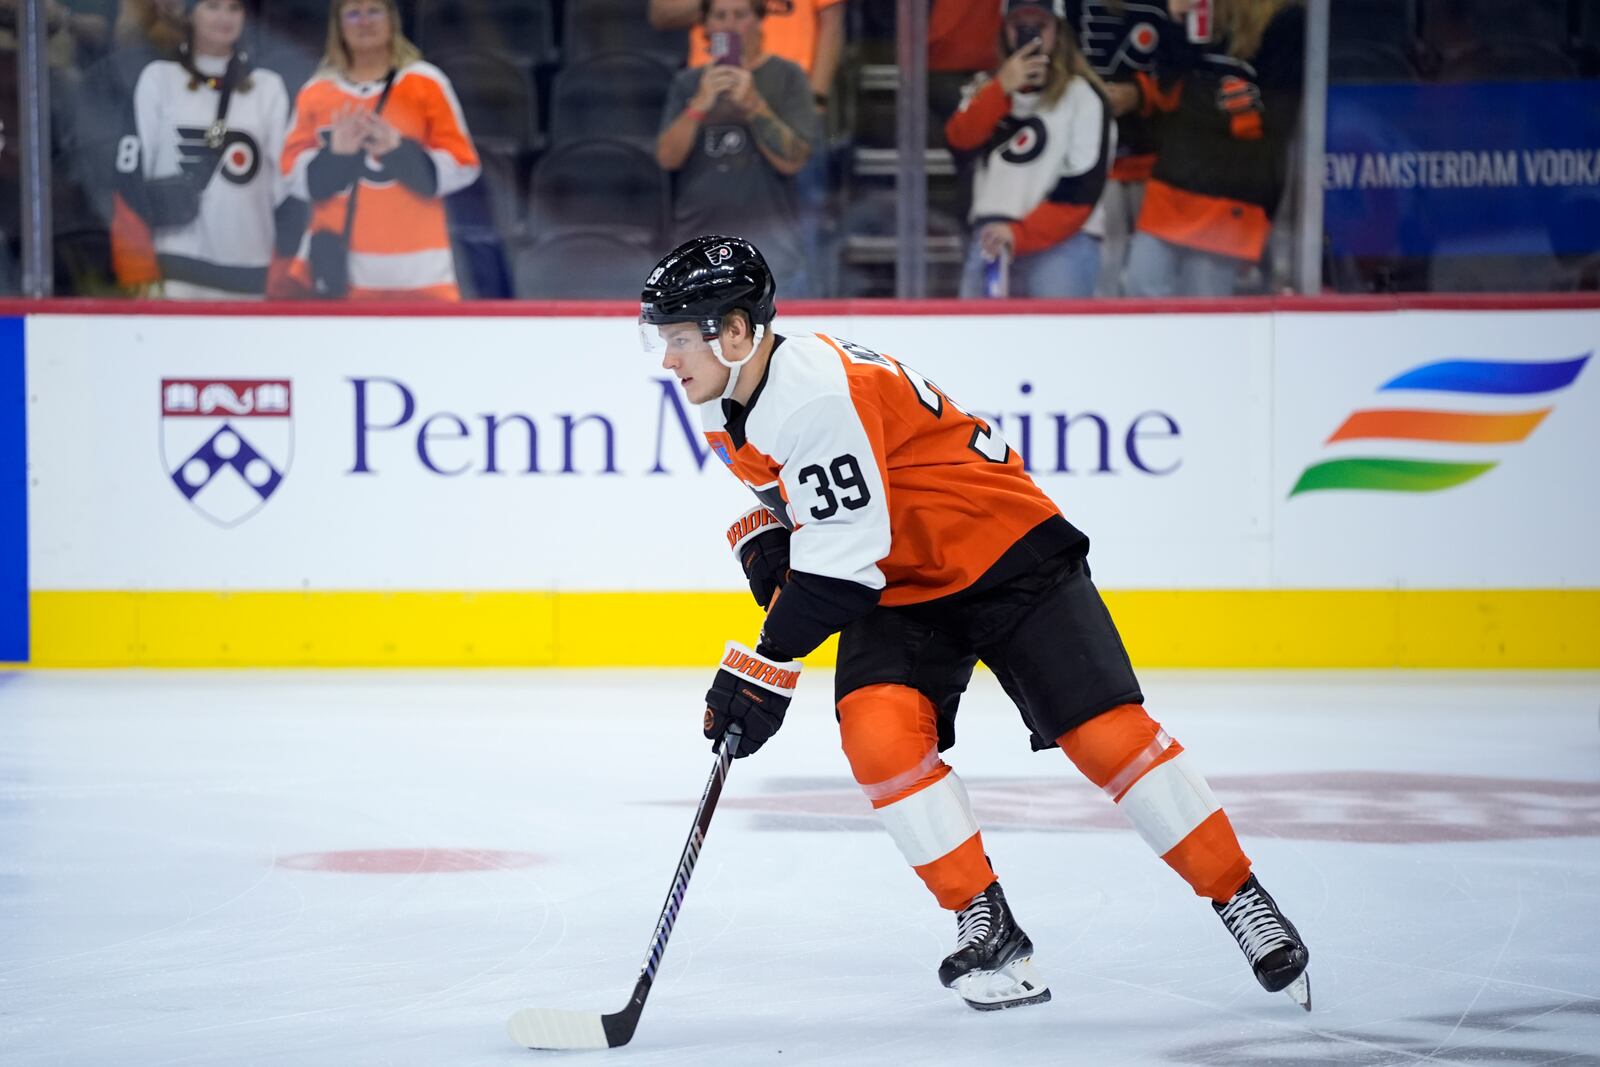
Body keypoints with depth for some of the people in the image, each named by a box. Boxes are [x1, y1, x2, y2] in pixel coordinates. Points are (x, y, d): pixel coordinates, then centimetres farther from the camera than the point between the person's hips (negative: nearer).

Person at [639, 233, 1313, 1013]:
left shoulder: (818, 393, -28)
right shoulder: (727, 405, 1)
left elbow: (843, 560, -31)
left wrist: (767, 669, -28)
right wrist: (762, 538, 0)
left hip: (1004, 552, -8)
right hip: (899, 584, 8)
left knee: (1105, 730, -14)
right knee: (877, 729, -19)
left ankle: (1241, 899, 0)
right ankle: (988, 929, -11)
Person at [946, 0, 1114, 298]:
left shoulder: (1082, 96, 0)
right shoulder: (988, 88, 18)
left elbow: (1081, 191, -7)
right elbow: (959, 138, -1)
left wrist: (1021, 234, -15)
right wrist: (1001, 89, -13)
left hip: (1061, 240, -5)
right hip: (992, 239, 5)